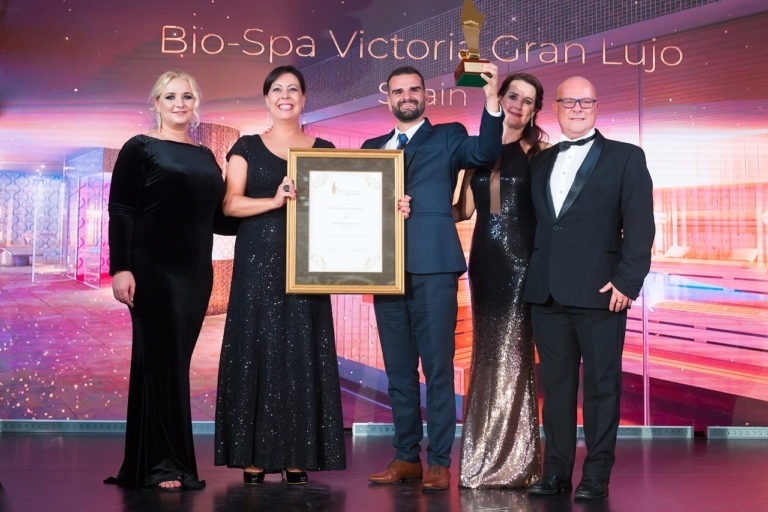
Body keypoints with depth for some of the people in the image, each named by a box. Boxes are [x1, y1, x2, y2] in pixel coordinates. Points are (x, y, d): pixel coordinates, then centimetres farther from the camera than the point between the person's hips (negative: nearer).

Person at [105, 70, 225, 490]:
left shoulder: (205, 156, 16)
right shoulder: (139, 149, 0)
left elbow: (215, 214, 17)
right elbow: (120, 211, -6)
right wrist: (120, 268, -16)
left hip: (195, 271, 5)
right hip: (152, 269, -5)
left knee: (175, 361, 7)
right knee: (160, 359, -5)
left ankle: (159, 462, 14)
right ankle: (160, 465, 0)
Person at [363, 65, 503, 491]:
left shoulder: (447, 137, 7)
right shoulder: (372, 147, 18)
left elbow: (485, 152, -12)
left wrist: (491, 100, -25)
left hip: (432, 267, -4)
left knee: (437, 368, -4)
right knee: (398, 371, 9)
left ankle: (439, 462, 2)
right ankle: (406, 457, 17)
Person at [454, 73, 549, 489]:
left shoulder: (538, 150, 1)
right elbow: (465, 208, 11)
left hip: (521, 259, -4)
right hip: (485, 258, 4)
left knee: (512, 353, -2)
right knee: (486, 352, 9)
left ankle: (512, 459, 7)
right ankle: (484, 457, 17)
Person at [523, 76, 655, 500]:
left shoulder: (625, 157, 4)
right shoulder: (541, 162, 17)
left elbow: (640, 225, -3)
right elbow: (534, 222, 16)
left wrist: (627, 281, -13)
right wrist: (532, 278, 5)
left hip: (599, 291, -4)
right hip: (547, 291, 4)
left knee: (601, 385, 1)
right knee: (555, 384, 8)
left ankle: (596, 476, 7)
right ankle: (556, 472, 15)